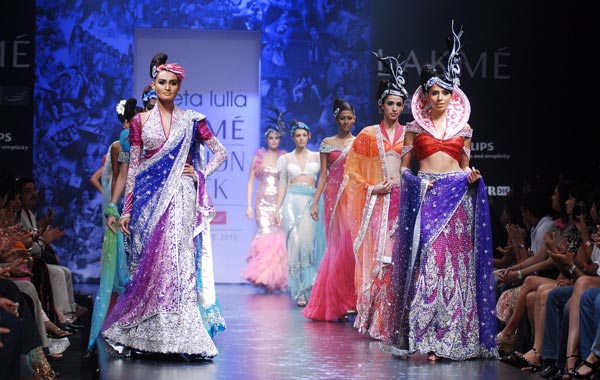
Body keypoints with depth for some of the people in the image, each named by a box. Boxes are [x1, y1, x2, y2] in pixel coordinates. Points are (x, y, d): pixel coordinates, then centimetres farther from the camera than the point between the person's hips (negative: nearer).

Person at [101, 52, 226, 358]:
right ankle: (134, 335, 9)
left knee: (178, 260, -8)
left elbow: (220, 152, 12)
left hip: (180, 198, -1)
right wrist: (127, 209, 4)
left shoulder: (191, 120, 6)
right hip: (150, 197, 1)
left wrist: (200, 175, -2)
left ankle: (181, 335, -4)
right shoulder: (140, 121, 8)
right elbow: (133, 167, 8)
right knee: (150, 262, -1)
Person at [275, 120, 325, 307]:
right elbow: (282, 185, 11)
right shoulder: (286, 159, 11)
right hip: (293, 202, 0)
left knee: (308, 243, -6)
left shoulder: (317, 157, 11)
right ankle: (299, 291, -6)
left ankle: (307, 288, 2)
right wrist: (278, 209, 4)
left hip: (311, 202, 0)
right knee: (295, 243, -9)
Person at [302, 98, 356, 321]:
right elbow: (323, 175, 7)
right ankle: (335, 303, 5)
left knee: (349, 244, -8)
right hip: (334, 198, 0)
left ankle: (345, 300, 1)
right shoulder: (327, 143, 9)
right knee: (336, 246, -1)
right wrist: (315, 203, 1)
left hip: (355, 198, 0)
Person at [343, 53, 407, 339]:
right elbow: (352, 170, 7)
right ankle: (374, 322, -1)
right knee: (376, 256, -6)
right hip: (376, 201, -1)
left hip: (403, 199, 1)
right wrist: (373, 187, -5)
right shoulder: (368, 134, 7)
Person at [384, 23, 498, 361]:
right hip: (425, 197, -1)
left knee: (453, 263, -3)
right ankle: (423, 337, -5)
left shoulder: (464, 127, 12)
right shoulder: (415, 127, 8)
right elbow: (404, 166, 8)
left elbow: (465, 165, 17)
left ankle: (449, 336, 1)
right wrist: (416, 182, -10)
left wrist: (471, 177, -4)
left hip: (456, 197, 2)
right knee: (425, 261, -8)